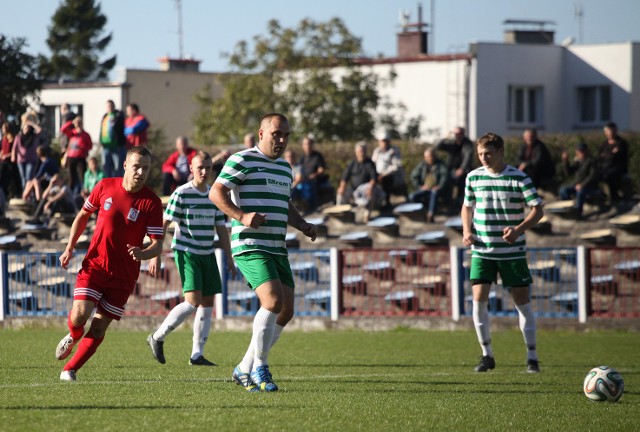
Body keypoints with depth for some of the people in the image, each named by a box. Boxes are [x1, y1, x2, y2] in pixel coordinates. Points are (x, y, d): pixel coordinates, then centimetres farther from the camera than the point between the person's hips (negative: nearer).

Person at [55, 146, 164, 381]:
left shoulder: (152, 203, -10)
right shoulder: (106, 186, -3)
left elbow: (158, 245, -10)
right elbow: (83, 215, 12)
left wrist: (142, 254, -32)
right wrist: (69, 248, 6)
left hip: (123, 274, -1)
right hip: (94, 264, 1)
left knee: (99, 328, -2)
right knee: (79, 315, -15)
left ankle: (69, 370, 14)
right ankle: (73, 336, 22)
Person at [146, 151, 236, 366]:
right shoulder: (181, 194, -8)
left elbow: (221, 229, 17)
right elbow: (163, 225, -7)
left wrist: (229, 258, 14)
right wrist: (156, 255, -10)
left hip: (207, 255, 7)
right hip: (186, 252, -7)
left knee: (207, 303, 3)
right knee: (193, 301, -17)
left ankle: (197, 354, 9)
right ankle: (157, 338, -1)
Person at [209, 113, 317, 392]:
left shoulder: (285, 167, 20)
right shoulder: (243, 160, -5)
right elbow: (216, 192, -10)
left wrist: (303, 226, 14)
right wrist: (242, 216, -23)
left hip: (277, 250, 9)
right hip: (250, 247, -9)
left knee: (286, 311, 3)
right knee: (273, 301, -23)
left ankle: (245, 370, 14)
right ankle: (259, 367, -10)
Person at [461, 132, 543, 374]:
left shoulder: (519, 179, -7)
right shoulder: (474, 177, 3)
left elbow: (538, 209, -8)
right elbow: (467, 206, 17)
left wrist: (519, 229, -24)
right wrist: (467, 231, -1)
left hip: (512, 251, -2)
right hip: (481, 250, 3)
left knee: (522, 302, 0)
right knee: (479, 300, -9)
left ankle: (532, 356, 9)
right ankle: (487, 354, 4)